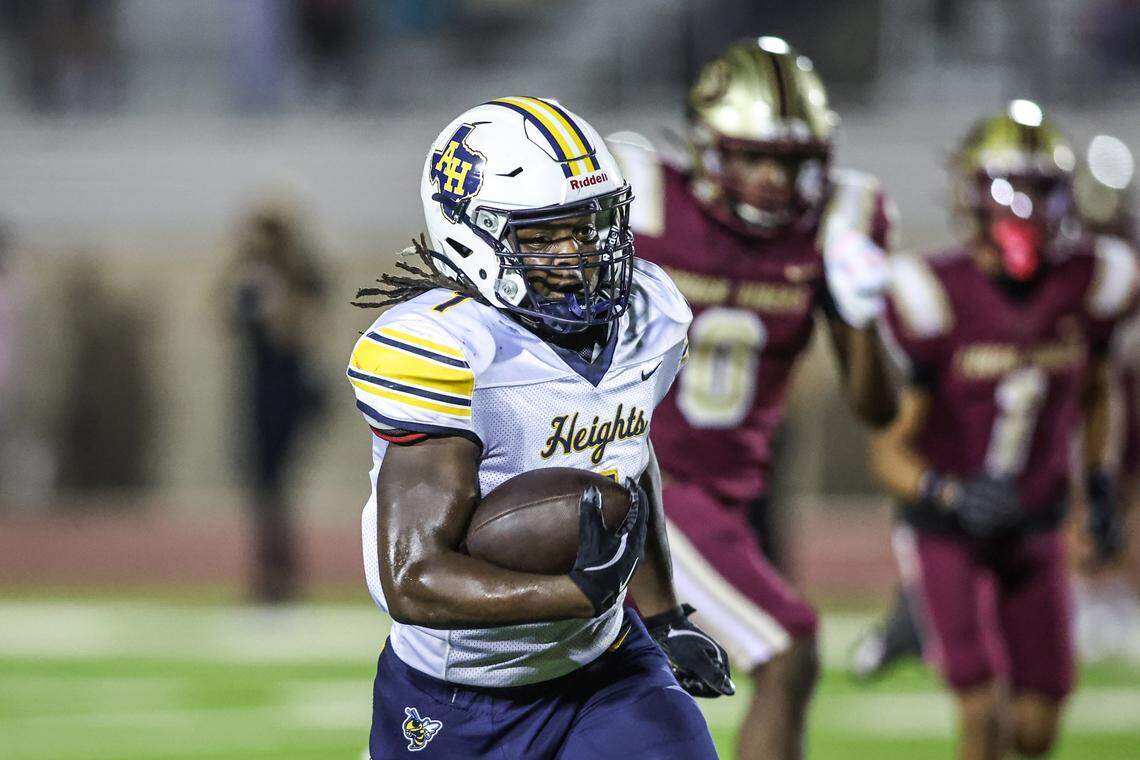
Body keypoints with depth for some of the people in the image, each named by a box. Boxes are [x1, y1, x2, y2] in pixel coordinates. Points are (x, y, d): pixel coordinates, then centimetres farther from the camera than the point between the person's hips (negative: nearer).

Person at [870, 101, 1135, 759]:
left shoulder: (1086, 285, -9)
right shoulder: (935, 301, -21)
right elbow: (890, 451, -20)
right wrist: (953, 495, -37)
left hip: (1035, 530, 4)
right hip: (948, 531, -4)